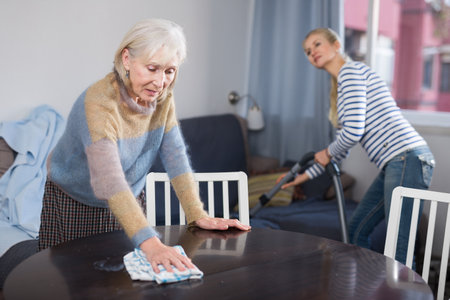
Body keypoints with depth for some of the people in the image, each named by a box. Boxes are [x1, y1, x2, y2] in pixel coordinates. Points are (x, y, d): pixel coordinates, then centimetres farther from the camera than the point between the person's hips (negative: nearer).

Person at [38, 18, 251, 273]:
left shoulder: (163, 97, -11)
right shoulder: (99, 104, -32)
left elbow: (175, 157, -12)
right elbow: (109, 182, -42)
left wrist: (198, 215, -22)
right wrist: (150, 243, -51)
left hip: (131, 198, 5)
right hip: (73, 204, -5)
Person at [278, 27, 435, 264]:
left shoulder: (351, 70, -5)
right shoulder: (339, 88, 23)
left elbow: (353, 131, -16)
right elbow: (342, 150, 26)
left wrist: (327, 152, 3)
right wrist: (306, 175, 27)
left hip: (407, 159, -10)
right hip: (394, 164, 11)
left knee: (398, 251, -10)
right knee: (356, 231, 17)